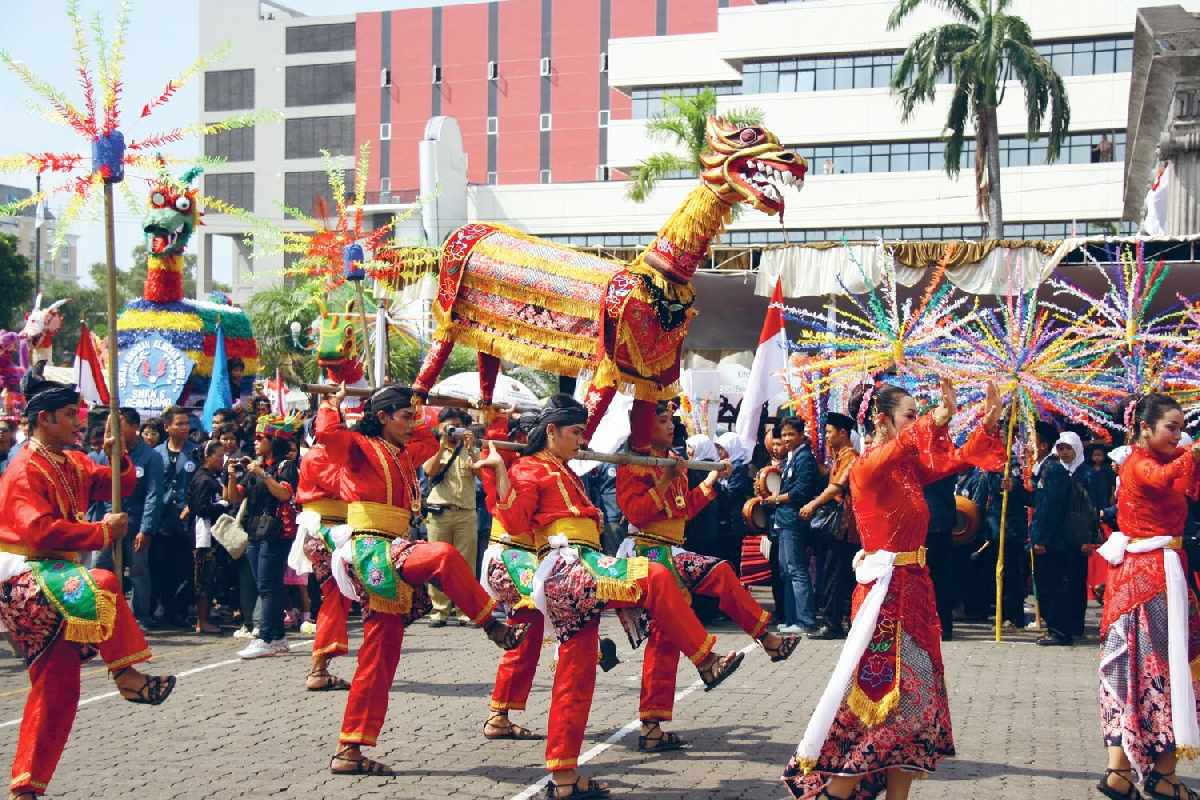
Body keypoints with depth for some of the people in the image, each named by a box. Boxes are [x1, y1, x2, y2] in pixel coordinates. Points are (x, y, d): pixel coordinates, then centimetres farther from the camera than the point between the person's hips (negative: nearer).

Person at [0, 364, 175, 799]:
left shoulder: (72, 464, 12)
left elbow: (121, 485, 19)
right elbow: (41, 531, -25)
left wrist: (120, 458, -1)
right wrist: (102, 532, -21)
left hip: (52, 576, 9)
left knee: (58, 689, 6)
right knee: (101, 584, -35)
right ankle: (127, 677, -24)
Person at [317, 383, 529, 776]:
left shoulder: (403, 455, 19)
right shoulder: (361, 448, -3)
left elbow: (430, 444, 39)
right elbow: (327, 433, -23)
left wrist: (411, 420, 31)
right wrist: (333, 403, -6)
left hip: (390, 558, 8)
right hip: (371, 552, -8)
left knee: (378, 662, 5)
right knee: (444, 555, -33)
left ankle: (349, 752, 9)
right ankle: (494, 628, -20)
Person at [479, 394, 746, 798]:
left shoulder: (565, 474, 29)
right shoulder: (529, 469, 0)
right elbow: (515, 522, -16)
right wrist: (500, 472, -23)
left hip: (581, 575, 9)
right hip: (566, 567, -9)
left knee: (576, 677, 7)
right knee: (654, 577, -21)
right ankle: (706, 661, -15)